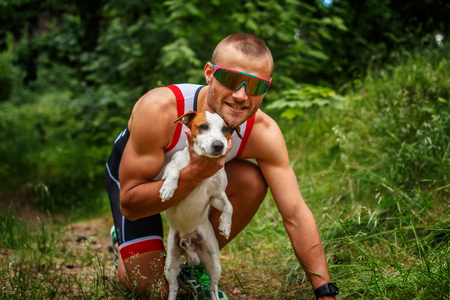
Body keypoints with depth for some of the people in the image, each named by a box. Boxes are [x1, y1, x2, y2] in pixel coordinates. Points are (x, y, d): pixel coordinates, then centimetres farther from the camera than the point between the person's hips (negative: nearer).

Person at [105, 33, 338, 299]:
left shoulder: (264, 133, -29)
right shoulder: (159, 110, -40)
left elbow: (295, 214, -26)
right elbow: (129, 204, -35)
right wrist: (196, 173, -49)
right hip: (133, 175, -3)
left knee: (252, 181, -25)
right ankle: (124, 249, 25)